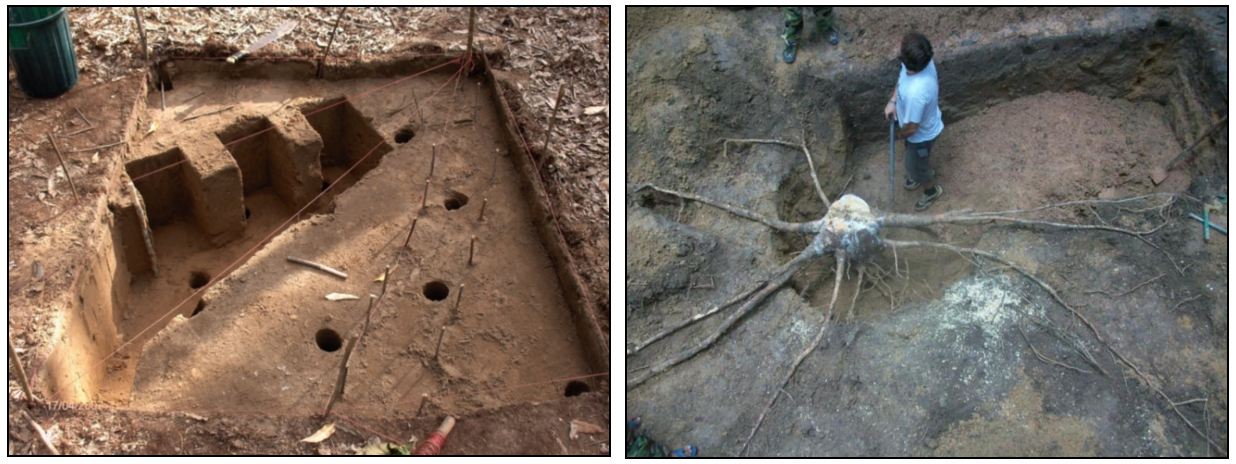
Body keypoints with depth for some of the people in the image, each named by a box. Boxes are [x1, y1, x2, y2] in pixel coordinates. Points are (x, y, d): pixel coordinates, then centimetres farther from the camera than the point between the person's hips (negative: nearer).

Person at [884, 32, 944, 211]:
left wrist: (900, 135, -10)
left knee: (914, 165, 24)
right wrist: (893, 100, -7)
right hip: (927, 121, 7)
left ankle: (931, 191, 53)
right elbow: (902, 76, 0)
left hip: (921, 134, -7)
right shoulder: (923, 60, -26)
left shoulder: (916, 93, -49)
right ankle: (924, 172, 67)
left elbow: (912, 128, -31)